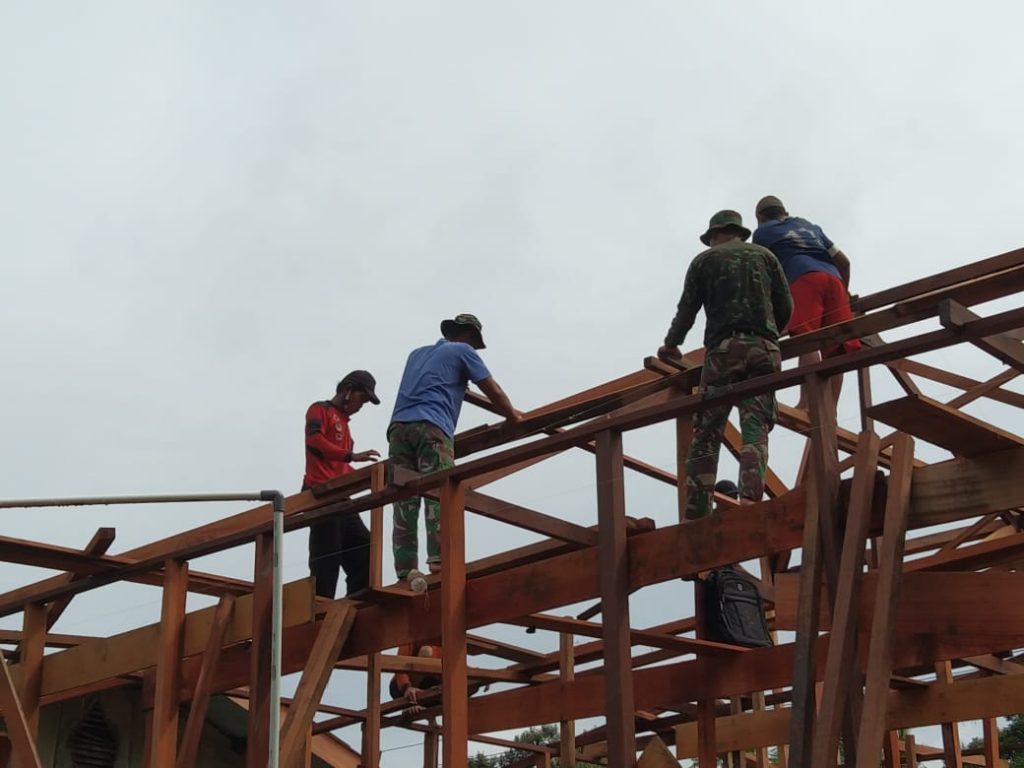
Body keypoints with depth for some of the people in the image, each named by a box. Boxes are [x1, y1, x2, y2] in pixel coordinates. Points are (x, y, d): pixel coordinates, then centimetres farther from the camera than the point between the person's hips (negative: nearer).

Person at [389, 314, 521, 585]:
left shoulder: (417, 354, 34)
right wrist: (513, 416, 33)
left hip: (398, 426, 5)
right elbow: (494, 392, 18)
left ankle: (405, 568, -12)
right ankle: (438, 560, -27)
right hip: (431, 427, -5)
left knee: (405, 502, -3)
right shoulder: (463, 351, 16)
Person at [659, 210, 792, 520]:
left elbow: (687, 309, 12)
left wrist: (670, 345, 28)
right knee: (756, 430, -6)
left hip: (723, 348, -1)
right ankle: (750, 498, -25)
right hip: (764, 349, 1)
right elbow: (785, 306, 13)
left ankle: (696, 512, -7)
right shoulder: (765, 256, 19)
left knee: (706, 432, 0)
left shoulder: (704, 260, 14)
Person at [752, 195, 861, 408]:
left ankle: (808, 402, -38)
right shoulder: (809, 226, 37)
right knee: (834, 348, -5)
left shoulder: (762, 232, 24)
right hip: (833, 279, 5)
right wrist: (844, 293, 44)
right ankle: (830, 408, -17)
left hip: (804, 279, -5)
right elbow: (843, 261, 33)